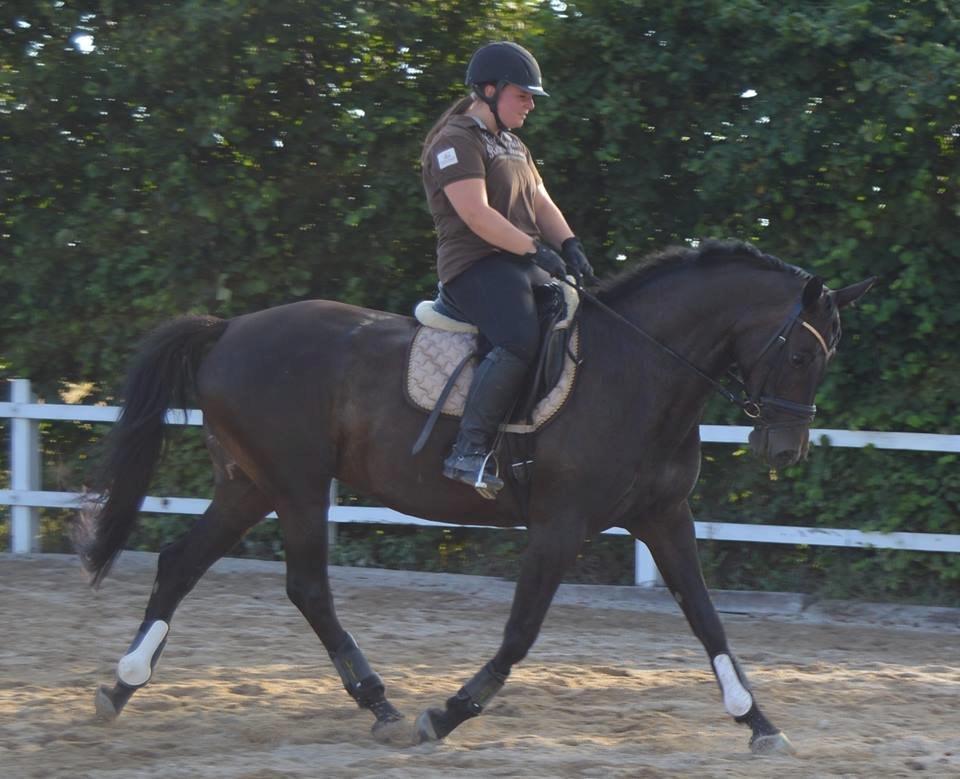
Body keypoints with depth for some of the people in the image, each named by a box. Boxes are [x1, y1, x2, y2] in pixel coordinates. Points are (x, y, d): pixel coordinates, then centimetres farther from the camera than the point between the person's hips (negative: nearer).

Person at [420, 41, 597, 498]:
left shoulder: (513, 146, 25)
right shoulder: (457, 142, -7)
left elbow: (541, 205, 20)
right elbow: (476, 214, -18)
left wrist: (569, 246, 1)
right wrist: (534, 248, -22)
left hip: (522, 264, 10)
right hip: (476, 266, -10)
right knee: (521, 340, -33)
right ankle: (469, 451, -32)